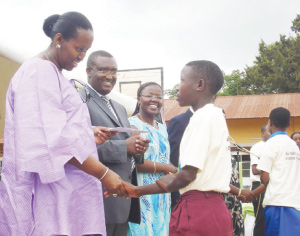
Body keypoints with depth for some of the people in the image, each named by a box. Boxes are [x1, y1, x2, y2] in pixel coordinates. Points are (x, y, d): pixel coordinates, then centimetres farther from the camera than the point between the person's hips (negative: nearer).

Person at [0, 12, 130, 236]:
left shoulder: (54, 74, 18)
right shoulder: (38, 72, -11)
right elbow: (51, 138, -21)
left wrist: (88, 135, 9)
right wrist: (104, 173, -20)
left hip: (66, 189, 9)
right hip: (48, 187, -9)